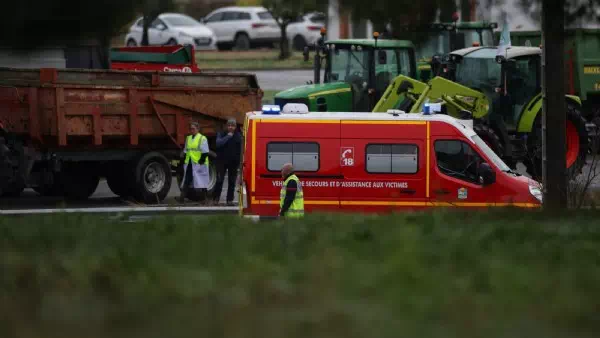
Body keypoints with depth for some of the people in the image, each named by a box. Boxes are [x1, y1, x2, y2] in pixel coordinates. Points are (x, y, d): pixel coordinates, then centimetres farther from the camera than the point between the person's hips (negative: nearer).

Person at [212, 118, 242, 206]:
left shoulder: (238, 136, 5)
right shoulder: (221, 134, 2)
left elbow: (240, 150, 4)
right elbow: (218, 143, -17)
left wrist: (239, 162, -3)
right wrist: (228, 136, -16)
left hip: (233, 162, 2)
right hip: (222, 161, -2)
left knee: (232, 182, 5)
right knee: (219, 180, -5)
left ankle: (230, 200, 10)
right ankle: (215, 199, 1)